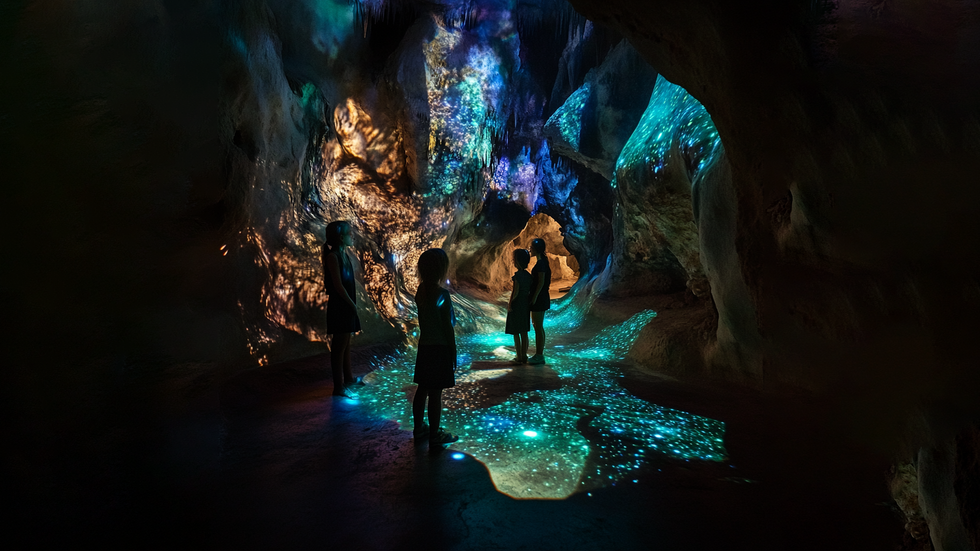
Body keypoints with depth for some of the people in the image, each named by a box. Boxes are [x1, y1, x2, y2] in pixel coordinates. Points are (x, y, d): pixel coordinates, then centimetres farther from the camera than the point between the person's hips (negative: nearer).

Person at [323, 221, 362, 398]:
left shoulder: (343, 254, 11)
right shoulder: (333, 256, -16)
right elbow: (338, 285, -18)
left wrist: (353, 304, 4)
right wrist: (352, 304, -11)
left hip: (347, 305, 9)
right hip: (339, 306, -9)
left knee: (346, 342, 19)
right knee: (339, 345, -1)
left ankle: (348, 377, 33)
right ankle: (338, 386, 6)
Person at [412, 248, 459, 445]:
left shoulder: (420, 291, 3)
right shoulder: (442, 294, -18)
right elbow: (448, 327, -15)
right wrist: (454, 354, -7)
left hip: (424, 346, 7)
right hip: (440, 348, -7)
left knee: (422, 389, 15)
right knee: (436, 393, 1)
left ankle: (419, 428, 27)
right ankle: (435, 434, 10)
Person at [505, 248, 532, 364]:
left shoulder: (517, 275, -17)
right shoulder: (528, 275, 5)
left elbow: (515, 292, -20)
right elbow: (530, 291, 8)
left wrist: (510, 303, -10)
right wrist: (528, 302, 15)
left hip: (516, 305, -7)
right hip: (525, 305, 8)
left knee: (516, 333, 1)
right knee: (524, 332, 13)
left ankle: (519, 357, 4)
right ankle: (524, 356, 18)